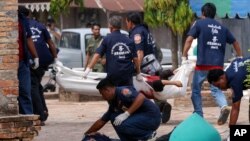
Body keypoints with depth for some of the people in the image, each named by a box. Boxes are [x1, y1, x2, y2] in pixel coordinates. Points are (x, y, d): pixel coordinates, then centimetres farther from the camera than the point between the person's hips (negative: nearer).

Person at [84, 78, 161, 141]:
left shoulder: (121, 91, -14)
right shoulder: (113, 104, 14)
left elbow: (141, 97, -29)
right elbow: (101, 121, 23)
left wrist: (126, 114, -29)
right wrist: (86, 135, 27)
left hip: (152, 116, -9)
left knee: (121, 125, -24)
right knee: (113, 117, 5)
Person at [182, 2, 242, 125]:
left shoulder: (199, 23, 4)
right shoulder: (222, 28, 16)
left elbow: (189, 39, -8)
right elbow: (235, 43, 20)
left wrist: (184, 57, -6)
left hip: (202, 63, -3)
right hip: (218, 64, 3)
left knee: (196, 90, 10)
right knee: (216, 89, 7)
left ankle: (198, 116, 7)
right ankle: (224, 107, -22)